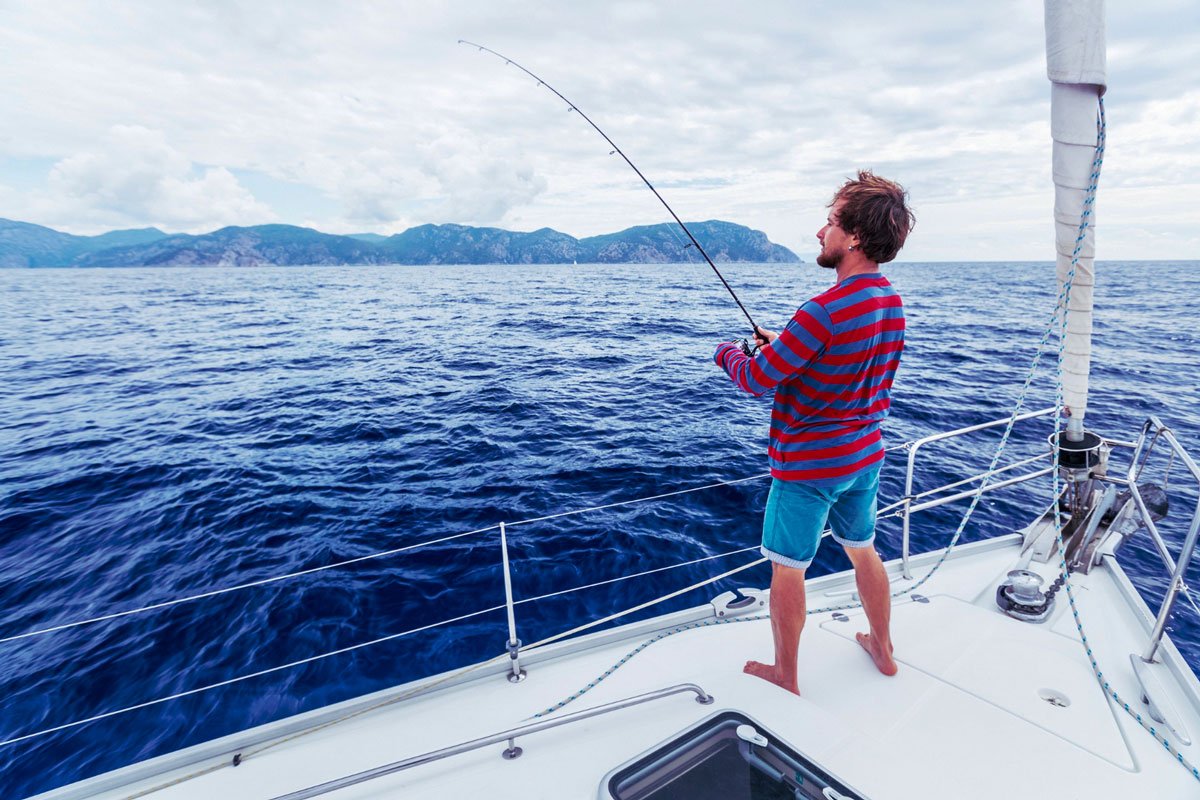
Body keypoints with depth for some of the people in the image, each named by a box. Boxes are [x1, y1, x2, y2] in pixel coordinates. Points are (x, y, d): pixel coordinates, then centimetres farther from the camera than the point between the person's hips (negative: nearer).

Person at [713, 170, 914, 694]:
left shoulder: (825, 310, -26)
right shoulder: (891, 302, 2)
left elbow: (757, 380, -21)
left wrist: (730, 353, 0)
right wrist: (784, 344, 11)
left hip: (808, 464, -8)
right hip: (865, 455, 9)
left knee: (787, 569, 9)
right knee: (862, 550, 25)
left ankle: (785, 677, 26)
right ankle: (882, 649, 44)